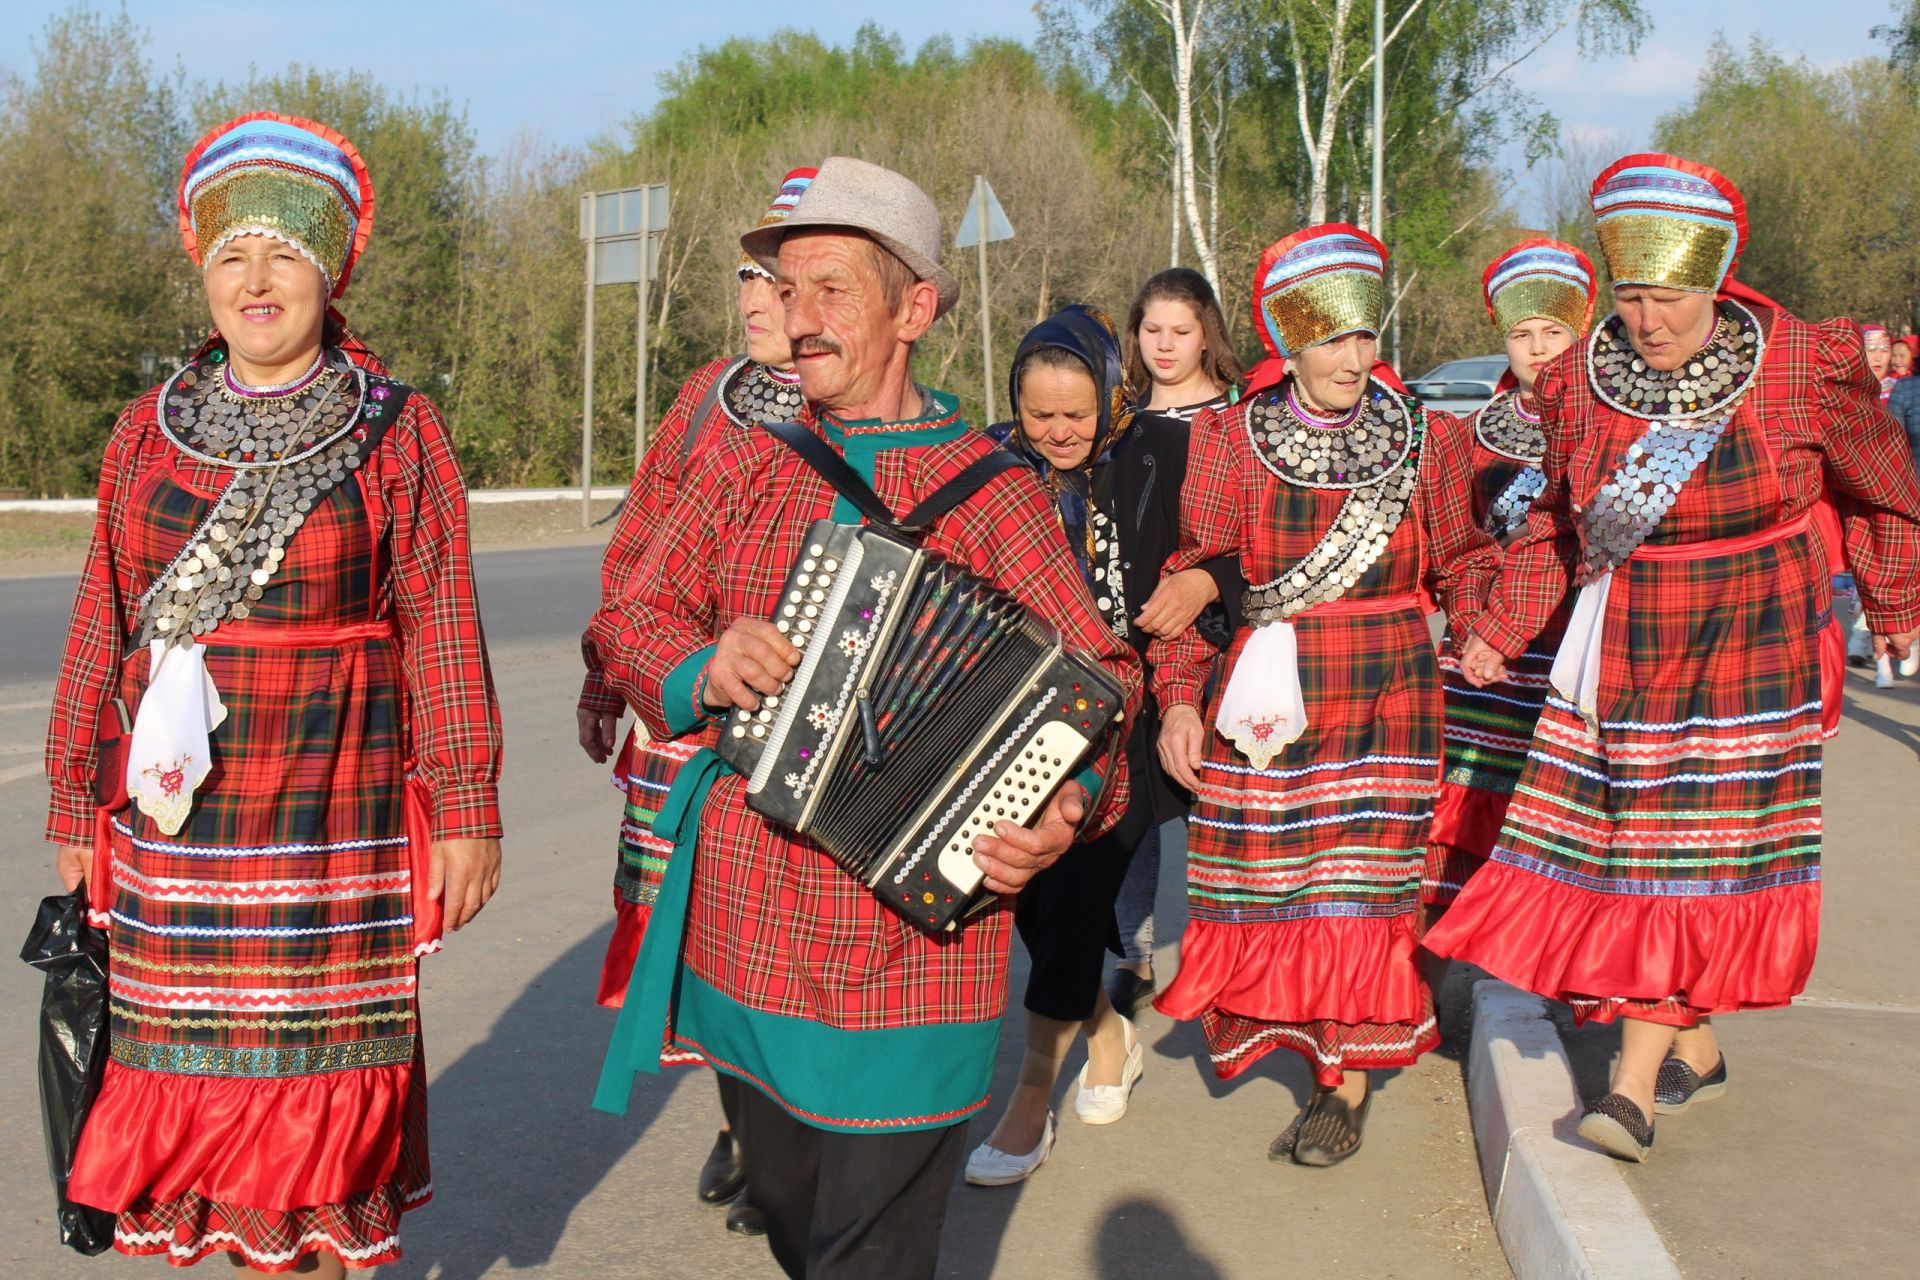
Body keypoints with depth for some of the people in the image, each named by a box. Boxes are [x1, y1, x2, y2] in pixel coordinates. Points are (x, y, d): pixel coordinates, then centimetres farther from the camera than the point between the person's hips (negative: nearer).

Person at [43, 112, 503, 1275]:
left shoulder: (399, 432, -2)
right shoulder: (150, 432, 7)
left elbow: (443, 631, -4)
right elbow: (104, 629, 10)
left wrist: (465, 809, -6)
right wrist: (80, 807, 11)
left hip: (333, 816, -3)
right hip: (179, 816, 3)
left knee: (325, 1066, 4)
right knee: (200, 1064, 7)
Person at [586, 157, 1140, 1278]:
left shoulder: (993, 493, -5)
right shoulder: (741, 466, 7)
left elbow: (1098, 678, -4)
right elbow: (633, 624, 8)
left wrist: (1071, 804, -23)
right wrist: (702, 672, -13)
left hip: (910, 941, -4)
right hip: (743, 928, 4)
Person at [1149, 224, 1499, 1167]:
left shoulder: (1419, 439, 4)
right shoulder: (1227, 438, -1)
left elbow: (1464, 559, 13)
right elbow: (1193, 576, 0)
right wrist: (1178, 695, -7)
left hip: (1383, 698, 0)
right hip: (1261, 702, 0)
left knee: (1362, 878, 0)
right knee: (1261, 872, 3)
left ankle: (1347, 1079, 12)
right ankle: (1265, 1014, 29)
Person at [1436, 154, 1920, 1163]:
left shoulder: (1804, 369, -9)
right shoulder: (1580, 381, -1)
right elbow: (1557, 521, 14)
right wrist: (1499, 627, 7)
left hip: (1746, 654, -3)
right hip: (1617, 653, 4)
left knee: (1688, 859, -6)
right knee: (1616, 849, 4)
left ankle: (1636, 1084, -4)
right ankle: (1696, 1052, 22)